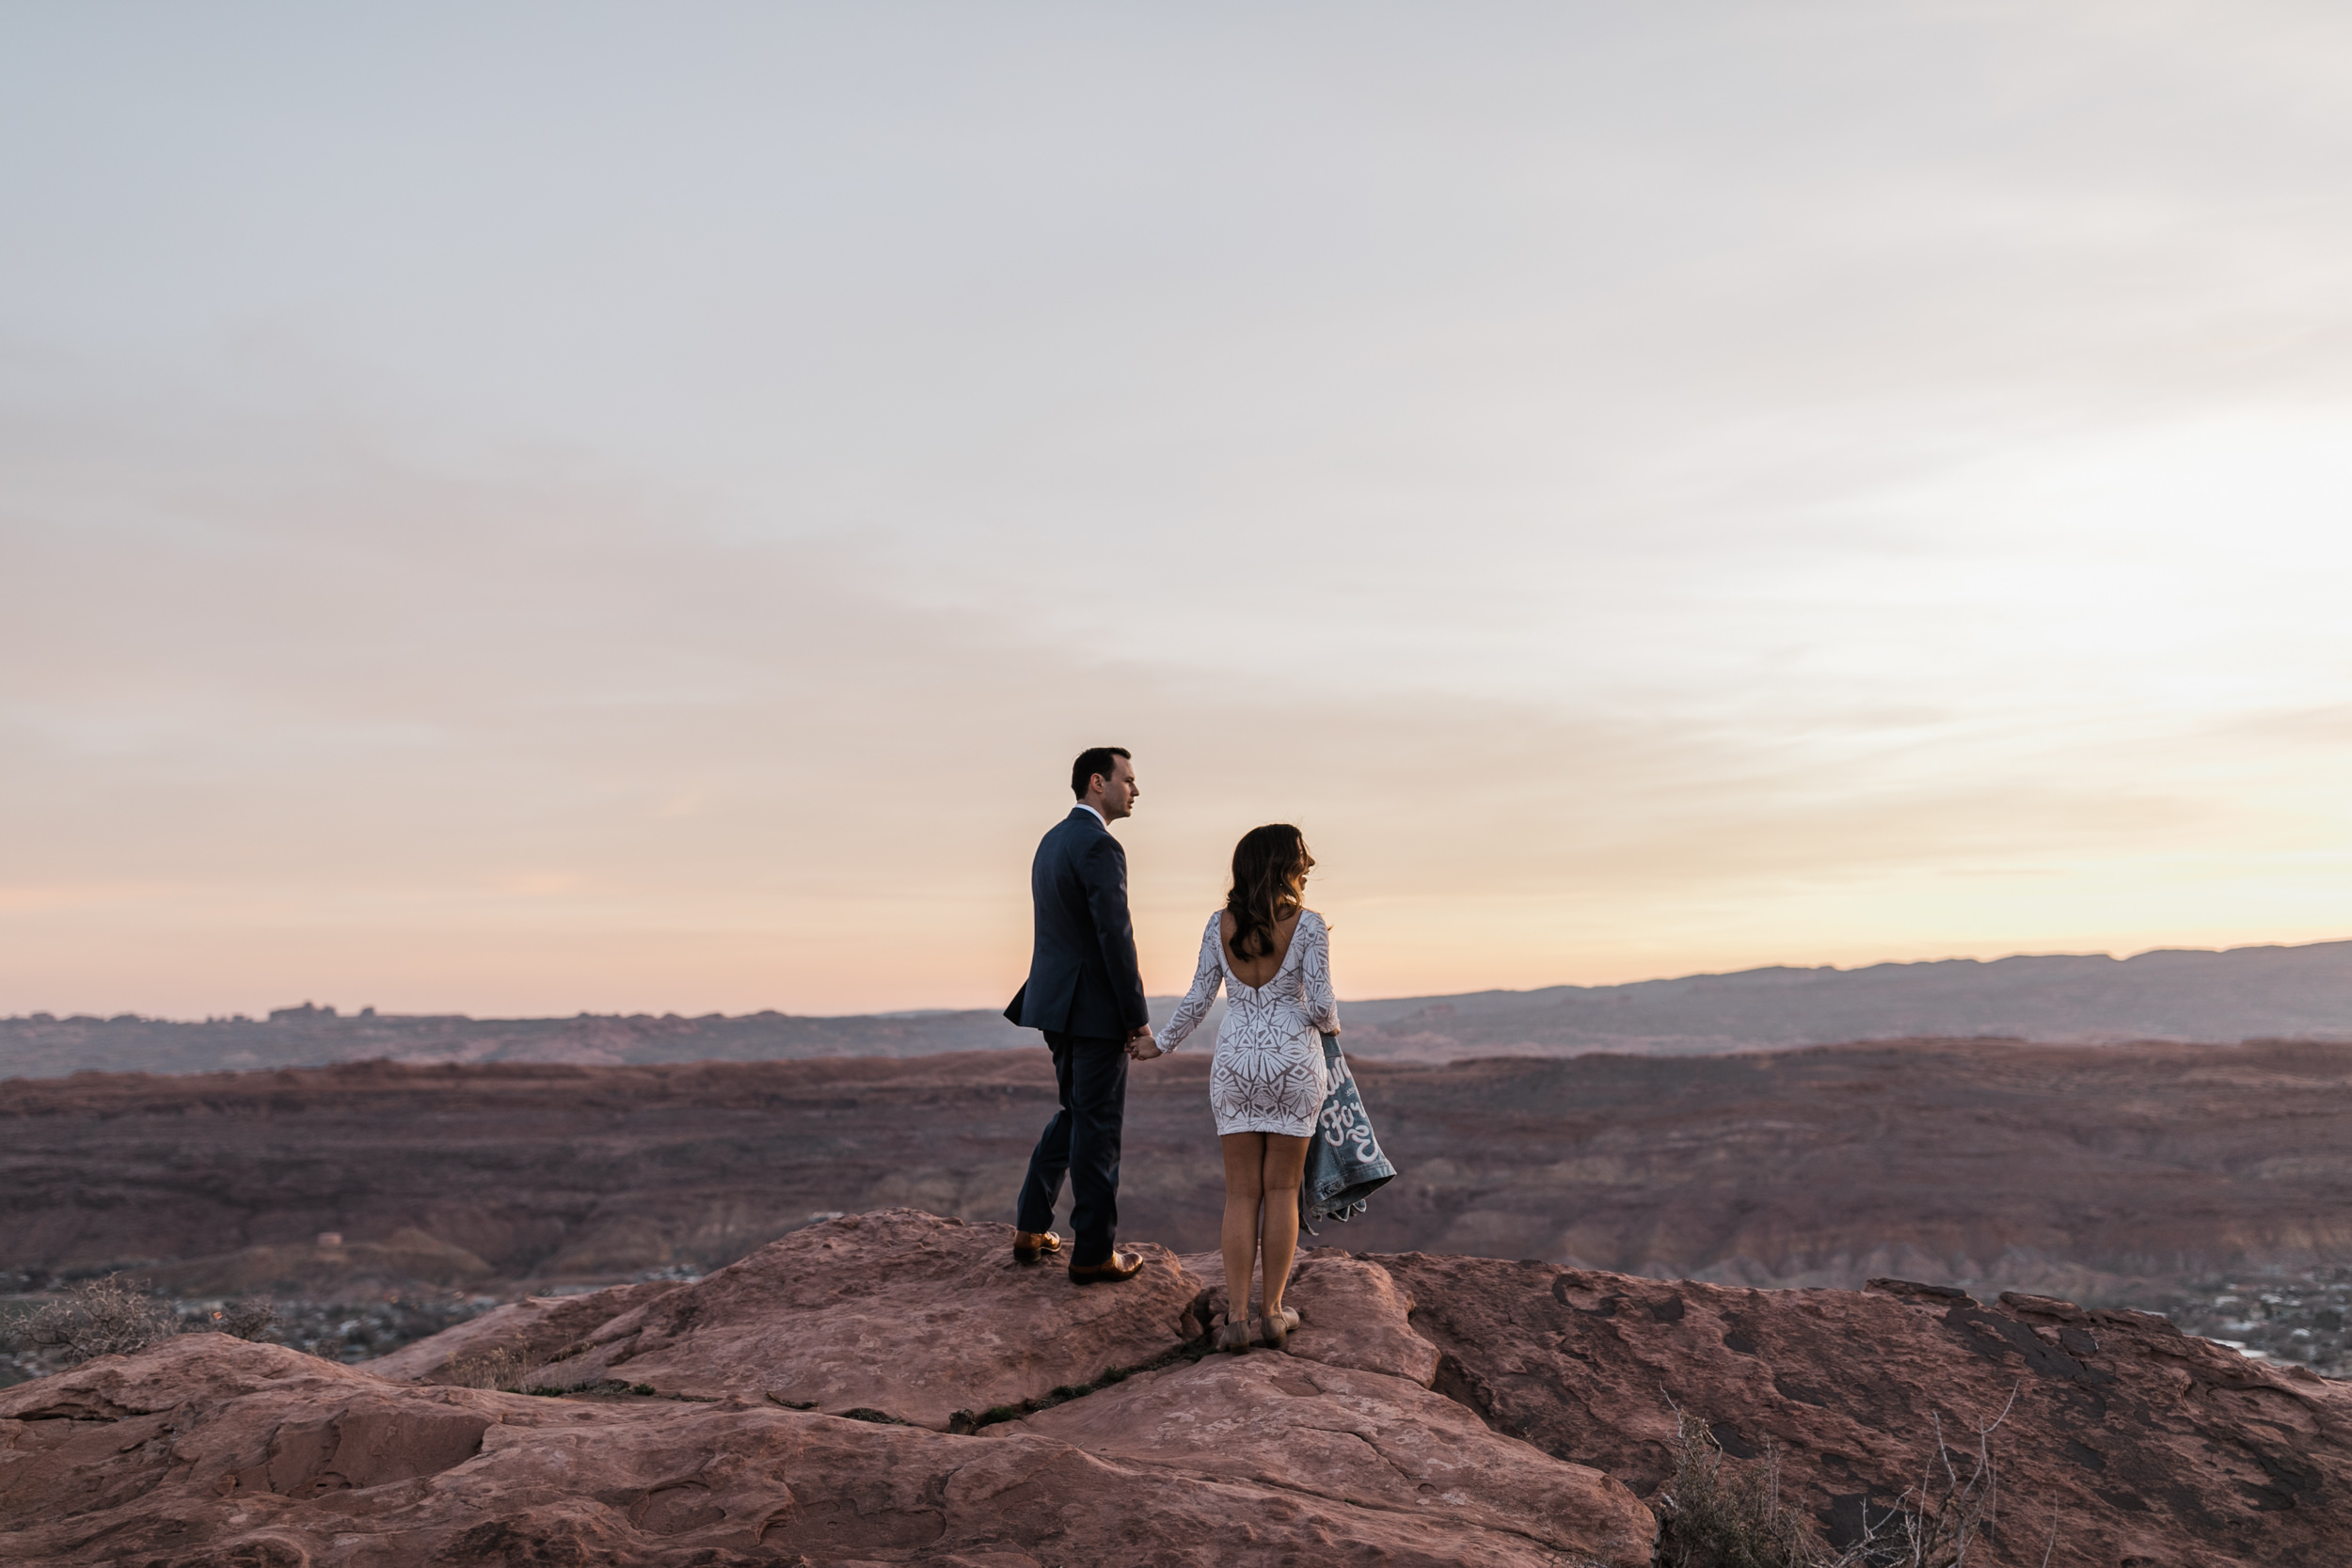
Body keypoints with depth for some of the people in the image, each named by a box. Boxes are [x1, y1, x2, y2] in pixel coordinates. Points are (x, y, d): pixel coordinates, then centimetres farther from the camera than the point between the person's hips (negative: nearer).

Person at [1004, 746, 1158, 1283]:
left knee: (1073, 1113, 21)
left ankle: (1029, 1229, 25)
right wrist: (1139, 1019, -17)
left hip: (1057, 1000, 9)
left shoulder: (1052, 841, 13)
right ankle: (1093, 1254, 8)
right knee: (1098, 1128, 0)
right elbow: (1115, 937, -21)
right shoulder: (1099, 846, -17)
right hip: (1095, 1007, -9)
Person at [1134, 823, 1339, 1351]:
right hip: (1293, 1063, -2)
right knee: (1282, 1189, 9)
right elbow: (1321, 1005, -11)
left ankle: (1236, 1317, 4)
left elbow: (1198, 999, 2)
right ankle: (1273, 1312, 13)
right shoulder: (1307, 924, -10)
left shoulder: (1220, 924, -1)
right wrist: (1331, 1025, 12)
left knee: (1242, 1192, 8)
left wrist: (1162, 1043, 17)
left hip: (1235, 1063, 2)